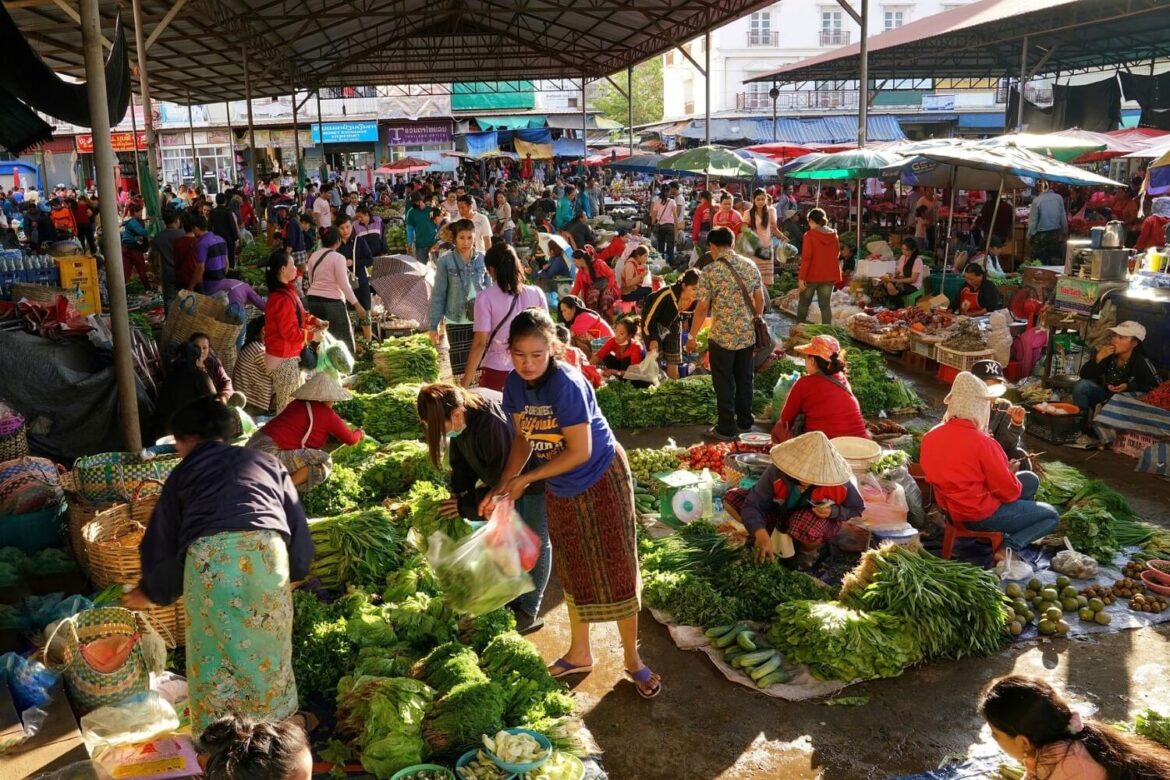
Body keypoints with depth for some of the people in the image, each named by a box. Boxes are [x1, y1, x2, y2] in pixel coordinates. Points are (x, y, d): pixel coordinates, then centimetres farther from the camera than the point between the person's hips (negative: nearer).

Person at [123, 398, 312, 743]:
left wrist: (151, 593, 41)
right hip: (265, 550, 2)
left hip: (209, 555, -2)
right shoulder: (266, 461, 29)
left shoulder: (184, 472, 25)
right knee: (268, 650, 16)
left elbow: (161, 542, 25)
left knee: (213, 654, 11)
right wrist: (294, 571, 36)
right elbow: (297, 526, 23)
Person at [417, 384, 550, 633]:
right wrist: (458, 493, -15)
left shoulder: (493, 425, -41)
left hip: (536, 478, -8)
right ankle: (515, 599, 33)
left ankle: (529, 612, 17)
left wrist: (466, 506, -26)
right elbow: (463, 462, -1)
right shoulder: (463, 420, -16)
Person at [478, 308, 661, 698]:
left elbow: (580, 451, -27)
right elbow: (523, 437, 1)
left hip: (602, 480, -6)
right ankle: (579, 654, 35)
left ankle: (633, 660, 20)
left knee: (615, 571, 3)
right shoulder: (516, 384, -8)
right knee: (574, 572, 18)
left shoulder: (566, 385, -29)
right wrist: (502, 486, -11)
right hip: (561, 489, 7)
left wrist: (524, 479, -19)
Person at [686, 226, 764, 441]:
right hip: (748, 335, 5)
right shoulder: (750, 266, 2)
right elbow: (760, 300, 6)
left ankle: (726, 429, 12)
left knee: (724, 383, 6)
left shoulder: (710, 271, -13)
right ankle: (745, 421, 30)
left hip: (722, 336, -5)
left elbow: (703, 307, -14)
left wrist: (692, 336, -4)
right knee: (745, 379, 18)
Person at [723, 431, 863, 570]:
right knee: (731, 499, -18)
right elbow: (752, 504, -33)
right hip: (782, 513, 2)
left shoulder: (837, 483, -30)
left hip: (819, 519, -1)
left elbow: (857, 508, -11)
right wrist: (761, 535, -51)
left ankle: (810, 551, -1)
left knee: (807, 530, -41)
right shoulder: (776, 472, -32)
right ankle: (773, 533, 6)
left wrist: (834, 511, -32)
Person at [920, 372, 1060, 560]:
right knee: (1052, 516, 13)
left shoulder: (930, 437, -6)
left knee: (1031, 480, 22)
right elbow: (1009, 491, -18)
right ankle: (1009, 547, -7)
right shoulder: (982, 442, -27)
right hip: (983, 514, -8)